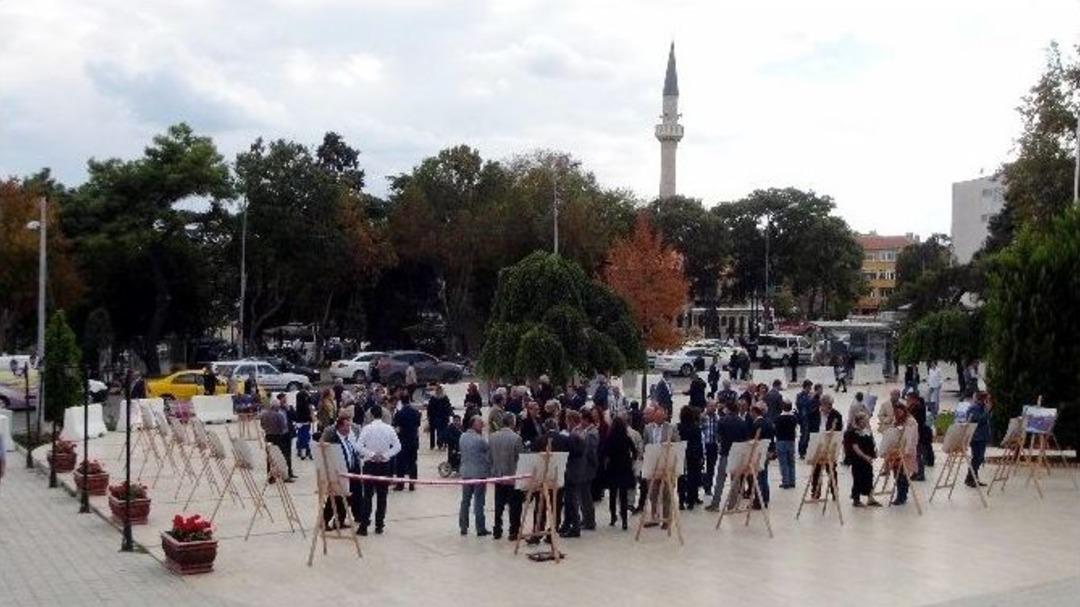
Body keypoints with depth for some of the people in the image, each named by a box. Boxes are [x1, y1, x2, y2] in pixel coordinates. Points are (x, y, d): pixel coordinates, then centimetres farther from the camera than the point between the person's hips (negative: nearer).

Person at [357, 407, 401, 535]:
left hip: (370, 464, -2)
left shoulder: (367, 428, -9)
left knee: (367, 495, 2)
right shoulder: (389, 429, -2)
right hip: (385, 465, 2)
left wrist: (371, 454, -12)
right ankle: (379, 525, 11)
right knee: (382, 495, 8)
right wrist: (385, 455, -7)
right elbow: (397, 446, -6)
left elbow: (359, 446, -17)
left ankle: (364, 526, 0)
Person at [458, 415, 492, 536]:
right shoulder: (481, 439, -17)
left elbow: (462, 453, 9)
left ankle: (463, 528, 18)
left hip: (465, 473, 6)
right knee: (479, 502, 1)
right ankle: (480, 529, 6)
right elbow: (488, 456, -9)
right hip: (479, 473, -6)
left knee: (465, 501, 13)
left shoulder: (463, 437, 1)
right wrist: (489, 471, 5)